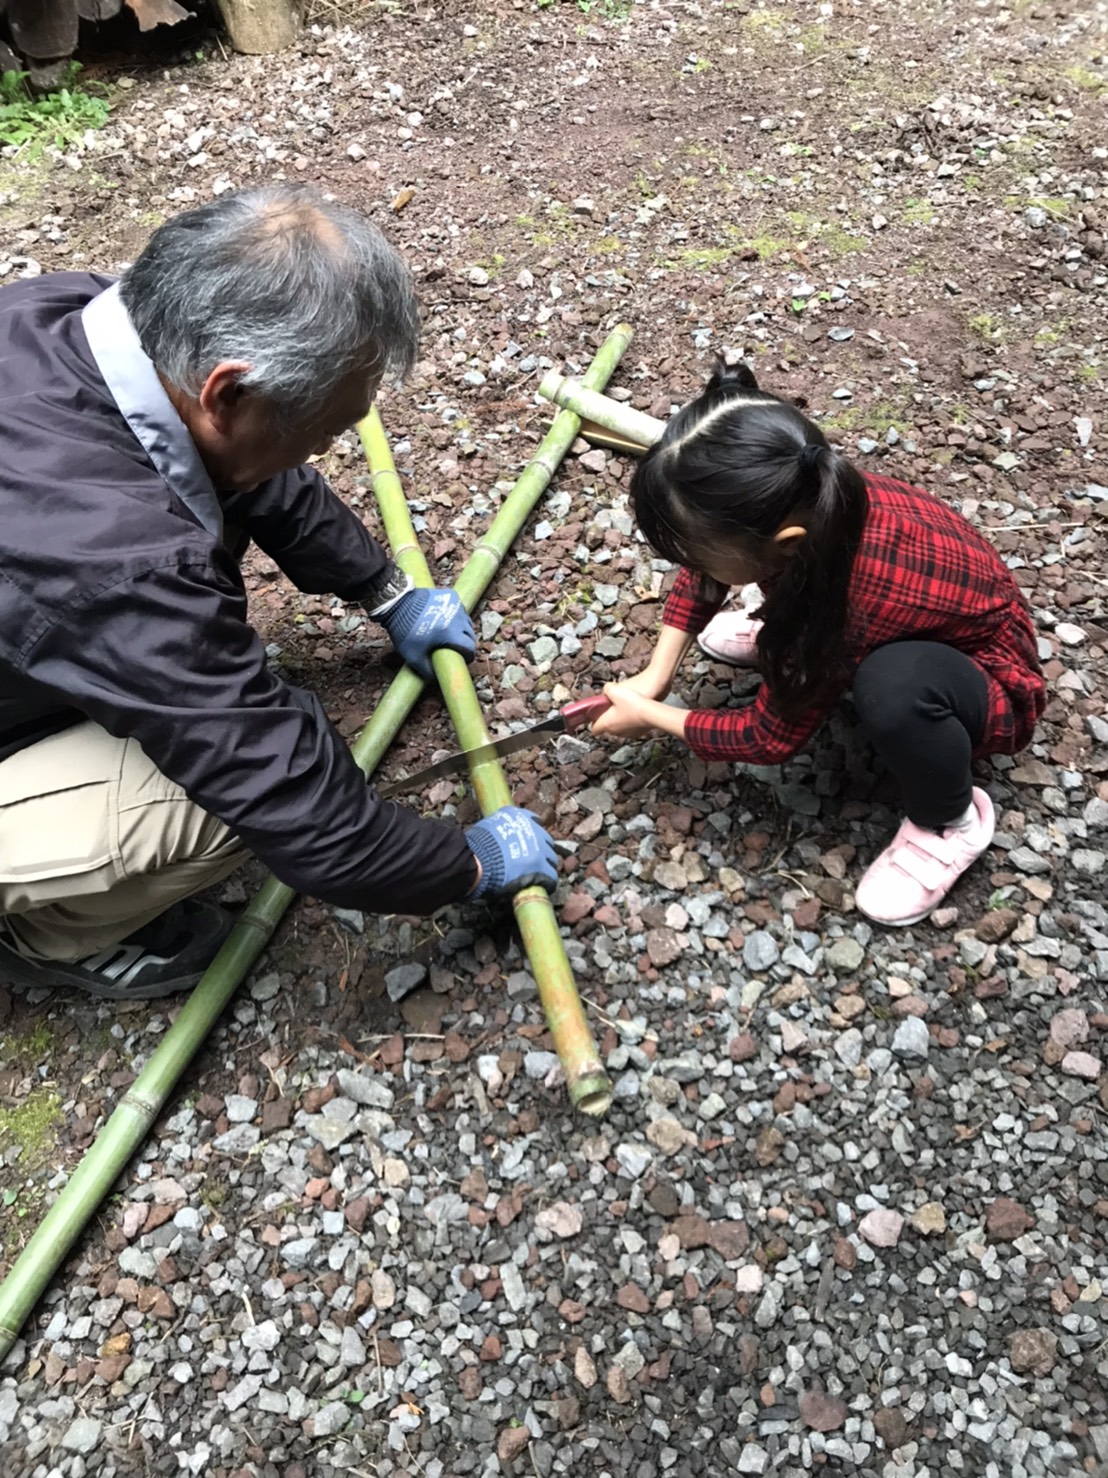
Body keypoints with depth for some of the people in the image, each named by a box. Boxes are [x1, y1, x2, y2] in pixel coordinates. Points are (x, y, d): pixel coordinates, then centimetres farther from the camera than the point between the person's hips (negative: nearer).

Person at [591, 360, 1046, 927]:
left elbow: (770, 736, -24)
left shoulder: (845, 603, -41)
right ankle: (788, 643, 25)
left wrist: (649, 715, -12)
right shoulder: (797, 505, -25)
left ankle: (949, 823, -9)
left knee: (895, 687, -41)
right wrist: (656, 675, -7)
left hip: (988, 680, -6)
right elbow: (702, 566, -2)